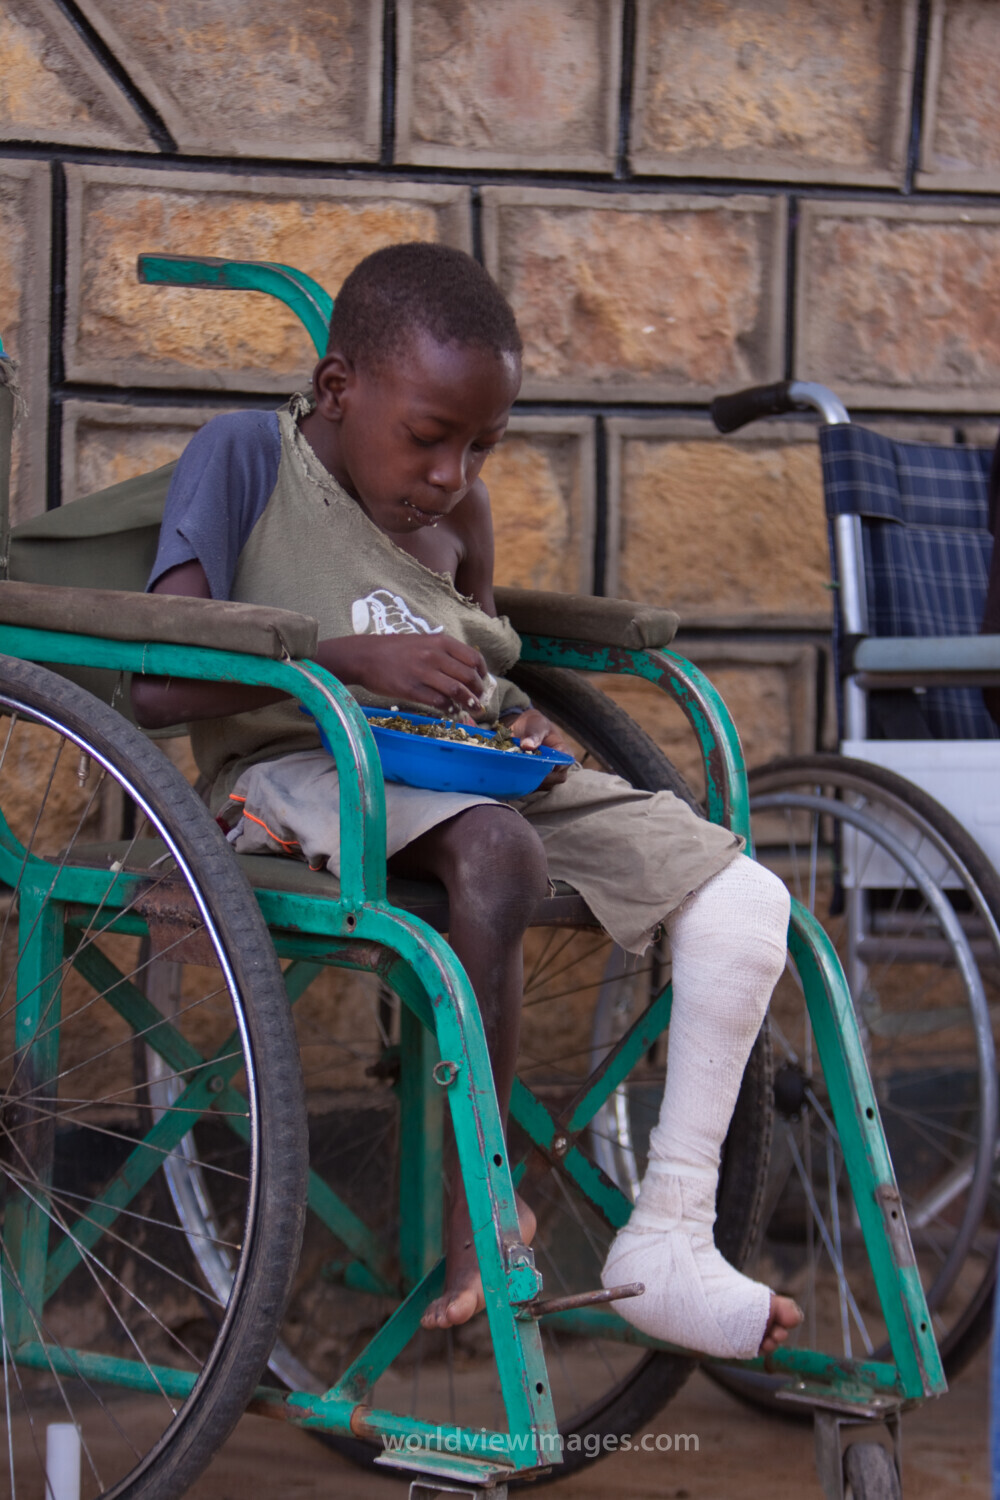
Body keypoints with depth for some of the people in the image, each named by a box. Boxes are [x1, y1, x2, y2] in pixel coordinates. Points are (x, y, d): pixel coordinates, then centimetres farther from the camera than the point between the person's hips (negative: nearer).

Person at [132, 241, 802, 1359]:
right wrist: (352, 656, -24)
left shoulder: (459, 510, 14)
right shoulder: (243, 458, -5)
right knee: (496, 851, -40)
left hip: (468, 769, 7)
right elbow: (156, 686, -15)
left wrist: (516, 722, 3)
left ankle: (668, 1238, -11)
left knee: (744, 894, -11)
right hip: (296, 771, -7)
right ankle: (480, 1202, -29)